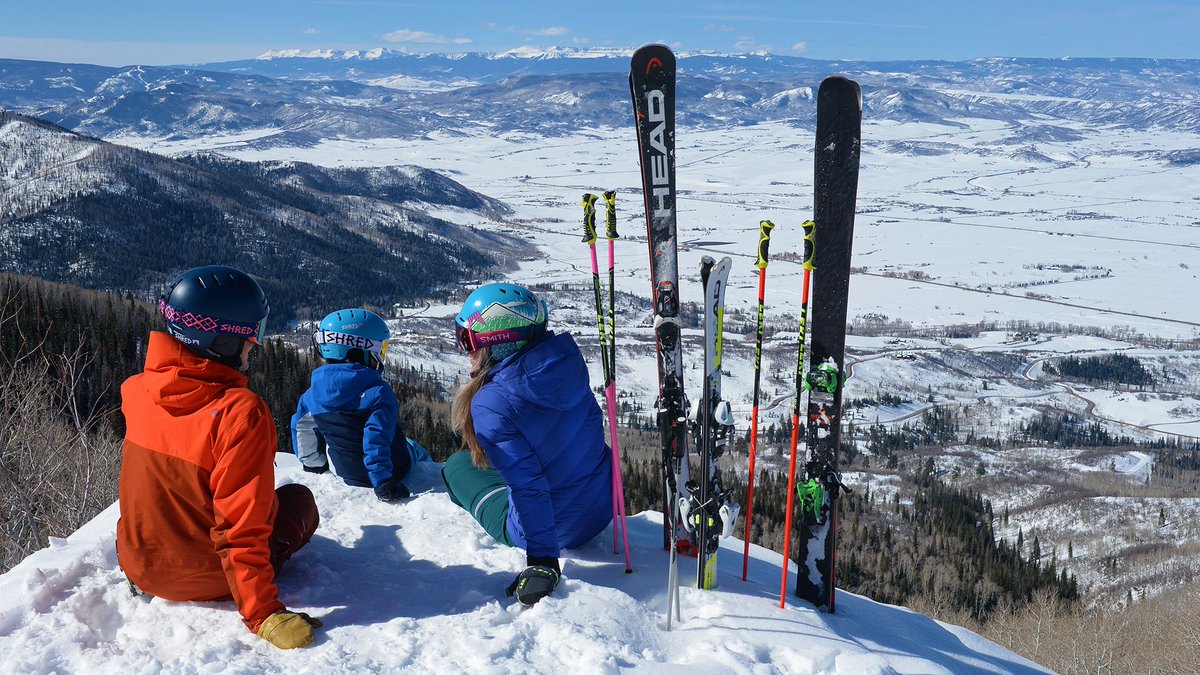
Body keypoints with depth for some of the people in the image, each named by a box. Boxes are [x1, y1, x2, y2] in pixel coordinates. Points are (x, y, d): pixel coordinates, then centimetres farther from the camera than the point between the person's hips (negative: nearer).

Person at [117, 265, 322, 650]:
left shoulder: (136, 391, -9)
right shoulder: (241, 412, -29)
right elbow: (242, 527, -29)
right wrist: (264, 615, -25)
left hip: (140, 565, 5)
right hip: (210, 583, -5)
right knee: (299, 499, 20)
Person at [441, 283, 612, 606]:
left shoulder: (490, 404, -27)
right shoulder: (567, 360, -9)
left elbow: (528, 486, -30)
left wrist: (542, 561, -26)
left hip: (552, 528, -6)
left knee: (458, 464, 18)